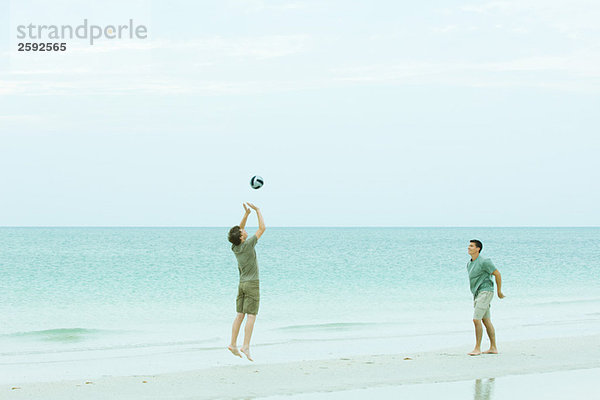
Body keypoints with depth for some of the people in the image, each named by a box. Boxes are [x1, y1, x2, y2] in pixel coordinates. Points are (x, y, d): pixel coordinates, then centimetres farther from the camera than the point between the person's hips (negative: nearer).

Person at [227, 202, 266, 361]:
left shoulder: (235, 247, 1)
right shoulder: (247, 245, -16)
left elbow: (239, 229, 18)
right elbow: (262, 228, -11)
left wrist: (246, 214, 11)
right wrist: (257, 210, -2)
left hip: (242, 284, 7)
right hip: (252, 284, -7)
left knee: (240, 315, 9)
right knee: (251, 316, -8)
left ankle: (233, 344, 5)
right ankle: (246, 346, -16)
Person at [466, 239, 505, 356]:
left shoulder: (484, 262, -14)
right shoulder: (469, 264, 12)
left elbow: (497, 274, -9)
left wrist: (499, 292, -3)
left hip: (485, 292, -9)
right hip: (477, 294, 9)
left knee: (476, 320, -14)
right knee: (486, 321, 10)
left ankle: (477, 348, -11)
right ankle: (493, 348, 15)